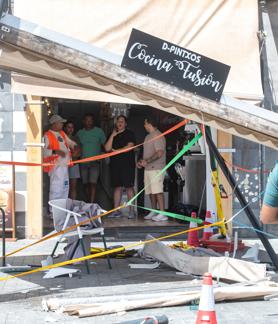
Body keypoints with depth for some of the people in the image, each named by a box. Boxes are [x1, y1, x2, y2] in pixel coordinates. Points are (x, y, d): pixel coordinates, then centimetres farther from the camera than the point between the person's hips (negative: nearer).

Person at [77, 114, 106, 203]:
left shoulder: (99, 131, 3)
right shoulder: (80, 133, 10)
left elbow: (105, 145, 4)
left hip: (94, 161, -3)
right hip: (83, 161, 3)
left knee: (93, 183, -14)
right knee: (86, 184, 7)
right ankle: (89, 202, 16)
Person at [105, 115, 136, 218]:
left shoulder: (129, 134, 4)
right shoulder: (112, 135, 17)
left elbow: (129, 146, -9)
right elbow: (107, 148, 5)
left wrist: (116, 150, -5)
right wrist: (113, 135, -1)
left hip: (127, 164, -4)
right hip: (115, 163, 4)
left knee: (129, 186, -7)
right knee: (117, 187, 4)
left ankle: (132, 210, -6)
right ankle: (116, 210, 6)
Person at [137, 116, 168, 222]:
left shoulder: (158, 136, -12)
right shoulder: (148, 136, 20)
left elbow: (159, 153, -20)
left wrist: (147, 161, -20)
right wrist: (141, 161, 12)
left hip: (156, 168, -10)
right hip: (148, 168, 10)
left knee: (158, 191, -13)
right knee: (151, 191, 12)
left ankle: (162, 214, -15)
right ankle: (153, 212, 21)